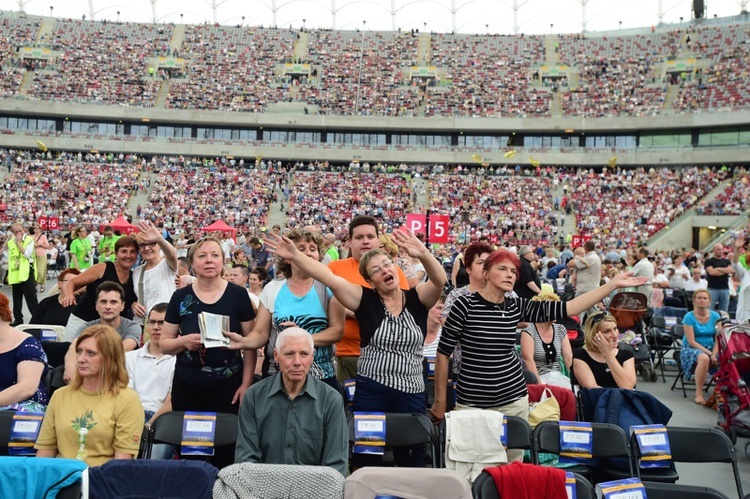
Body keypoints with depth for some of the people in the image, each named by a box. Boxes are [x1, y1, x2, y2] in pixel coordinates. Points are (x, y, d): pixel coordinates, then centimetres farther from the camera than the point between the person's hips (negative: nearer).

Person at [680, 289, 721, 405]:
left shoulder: (715, 316, 4)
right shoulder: (689, 317, -7)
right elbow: (691, 341, -12)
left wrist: (714, 354, -18)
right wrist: (709, 353, -21)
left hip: (711, 348, 4)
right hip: (691, 349, -4)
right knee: (704, 358, -38)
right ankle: (698, 394, -28)